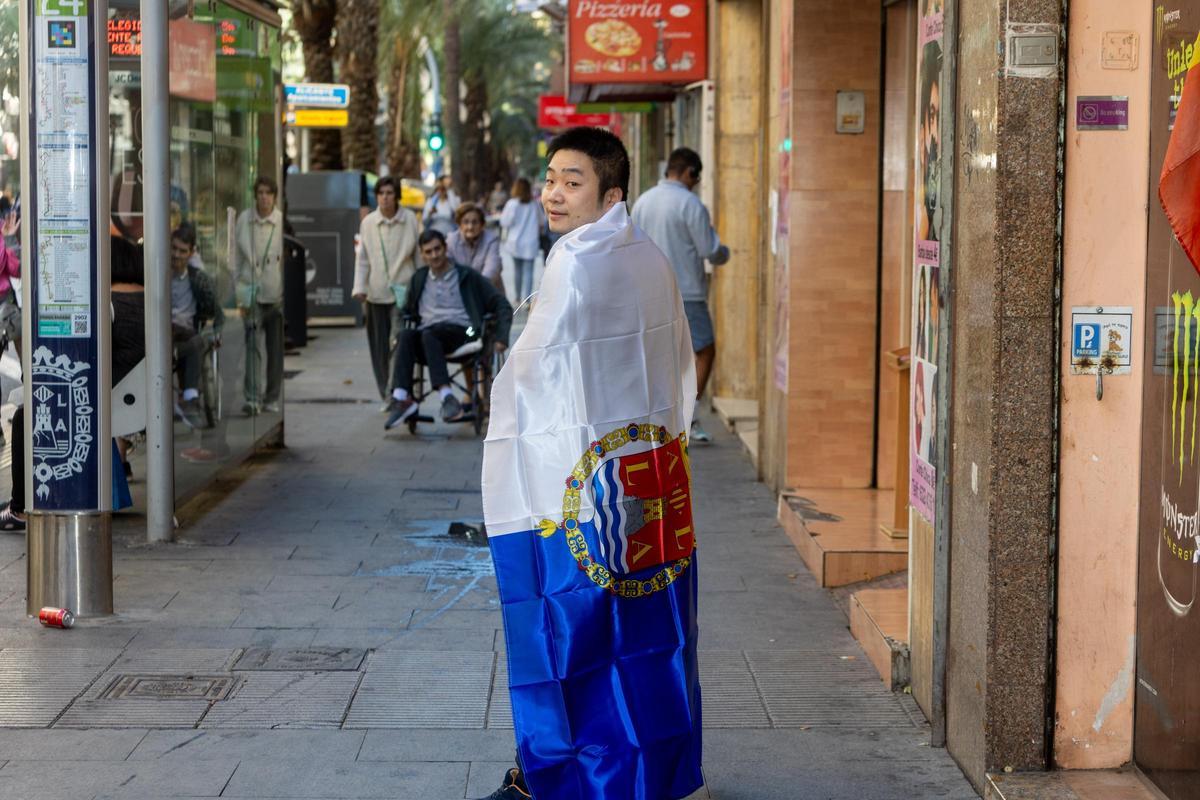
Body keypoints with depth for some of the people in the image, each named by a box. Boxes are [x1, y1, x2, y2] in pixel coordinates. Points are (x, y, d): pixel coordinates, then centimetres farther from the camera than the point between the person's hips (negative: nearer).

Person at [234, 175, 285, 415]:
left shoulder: (283, 222, -5)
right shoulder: (244, 220, 0)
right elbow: (237, 258, 7)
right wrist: (240, 293, 5)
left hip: (277, 294, 0)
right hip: (252, 293, 0)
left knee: (276, 348, 6)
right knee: (252, 344, -10)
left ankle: (272, 399, 16)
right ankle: (252, 398, -13)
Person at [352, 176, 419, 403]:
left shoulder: (410, 219, 0)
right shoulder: (368, 222, 4)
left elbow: (420, 253, 5)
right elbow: (362, 258, 8)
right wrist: (359, 287, -2)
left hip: (403, 291, -3)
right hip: (376, 293, 3)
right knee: (380, 348, 6)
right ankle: (387, 395, 17)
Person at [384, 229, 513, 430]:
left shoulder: (467, 277, 12)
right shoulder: (419, 279, 23)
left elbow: (502, 305, 10)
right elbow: (408, 313, 30)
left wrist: (502, 337, -2)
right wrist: (395, 334, 11)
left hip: (460, 332, -3)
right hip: (428, 334, 3)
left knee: (429, 334, -37)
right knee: (406, 335, -32)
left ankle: (446, 395, -50)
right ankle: (401, 397, -46)